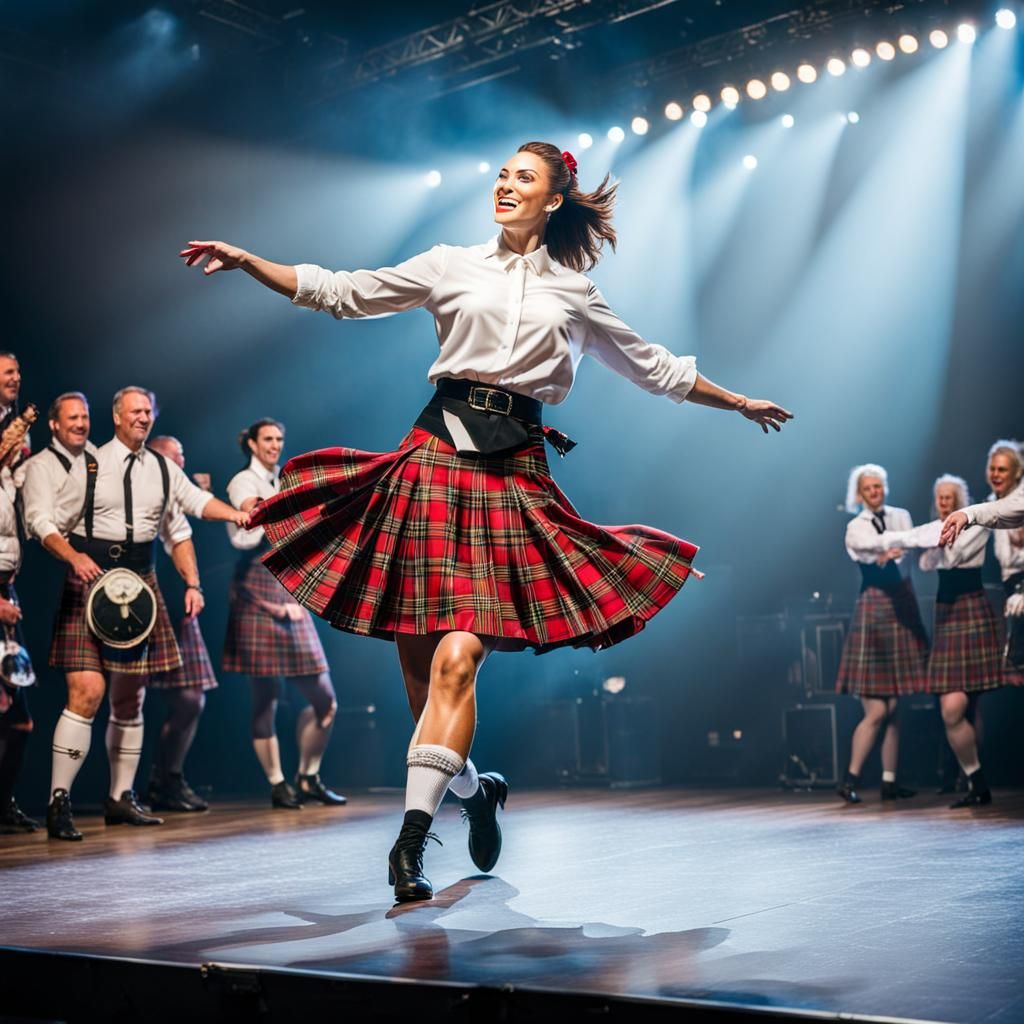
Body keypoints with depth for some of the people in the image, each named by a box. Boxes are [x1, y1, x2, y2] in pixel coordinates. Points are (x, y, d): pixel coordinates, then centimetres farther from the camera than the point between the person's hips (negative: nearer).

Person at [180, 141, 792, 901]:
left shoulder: (574, 294, 16)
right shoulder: (452, 266, 14)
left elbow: (654, 366, 25)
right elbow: (342, 293, 11)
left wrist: (740, 402, 29)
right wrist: (248, 261, 3)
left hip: (515, 473, -1)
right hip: (438, 453, 1)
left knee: (458, 657, -15)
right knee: (417, 656, 0)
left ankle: (413, 837, -14)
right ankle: (475, 789, 25)